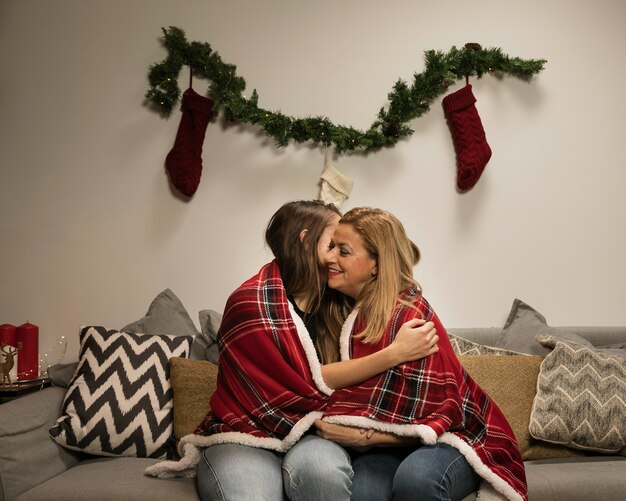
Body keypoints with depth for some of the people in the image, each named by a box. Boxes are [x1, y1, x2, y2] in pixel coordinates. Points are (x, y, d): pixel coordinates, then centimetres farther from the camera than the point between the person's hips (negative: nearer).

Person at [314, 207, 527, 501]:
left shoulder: (410, 317, -19)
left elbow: (441, 414, -17)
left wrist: (362, 437, -23)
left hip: (450, 435, -3)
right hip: (389, 444, 4)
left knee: (415, 476, -37)